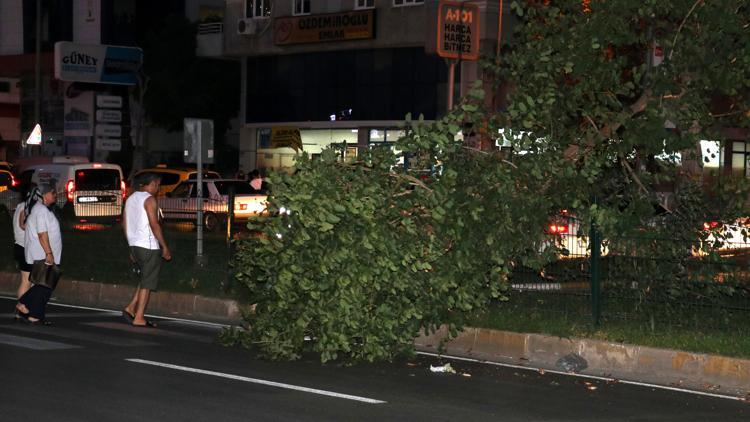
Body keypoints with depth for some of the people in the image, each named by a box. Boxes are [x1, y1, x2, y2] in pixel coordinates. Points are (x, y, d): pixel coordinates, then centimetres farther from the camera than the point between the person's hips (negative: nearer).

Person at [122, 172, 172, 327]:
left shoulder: (130, 199, 15)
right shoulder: (149, 199, -11)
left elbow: (125, 225, 18)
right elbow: (154, 225, -18)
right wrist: (165, 247, -13)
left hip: (135, 245, 9)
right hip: (149, 246, -9)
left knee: (146, 279, 19)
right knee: (147, 282, -3)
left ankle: (130, 308, 11)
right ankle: (139, 318, -3)